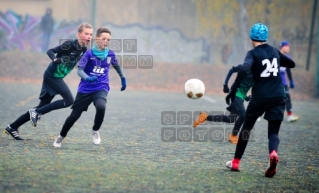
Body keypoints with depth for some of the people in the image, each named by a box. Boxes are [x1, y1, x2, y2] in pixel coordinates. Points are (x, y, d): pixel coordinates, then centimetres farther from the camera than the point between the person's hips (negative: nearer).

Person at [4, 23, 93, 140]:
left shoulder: (83, 50, 3)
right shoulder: (69, 44, -17)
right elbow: (50, 51, -17)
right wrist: (55, 59, -36)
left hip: (57, 78, 8)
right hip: (51, 75, -8)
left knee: (43, 106, 8)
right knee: (69, 100, -16)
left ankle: (12, 127, 15)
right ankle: (37, 112, -8)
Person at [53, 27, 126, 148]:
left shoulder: (110, 54, 0)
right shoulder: (89, 54, -9)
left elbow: (116, 66, 22)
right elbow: (79, 70, -17)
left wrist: (123, 79, 31)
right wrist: (87, 78, -36)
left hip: (101, 88, 1)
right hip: (85, 89, -1)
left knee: (101, 107, -31)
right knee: (74, 115, 2)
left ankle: (95, 131, -4)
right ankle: (61, 137, 27)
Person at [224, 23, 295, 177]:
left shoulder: (253, 54, -5)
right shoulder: (275, 52, 10)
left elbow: (244, 70, -24)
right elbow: (291, 64, 27)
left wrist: (232, 91, -23)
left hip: (260, 97, -3)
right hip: (278, 97, 3)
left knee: (246, 128, 16)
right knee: (273, 133, 5)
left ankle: (235, 162, 22)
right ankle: (273, 153, -29)